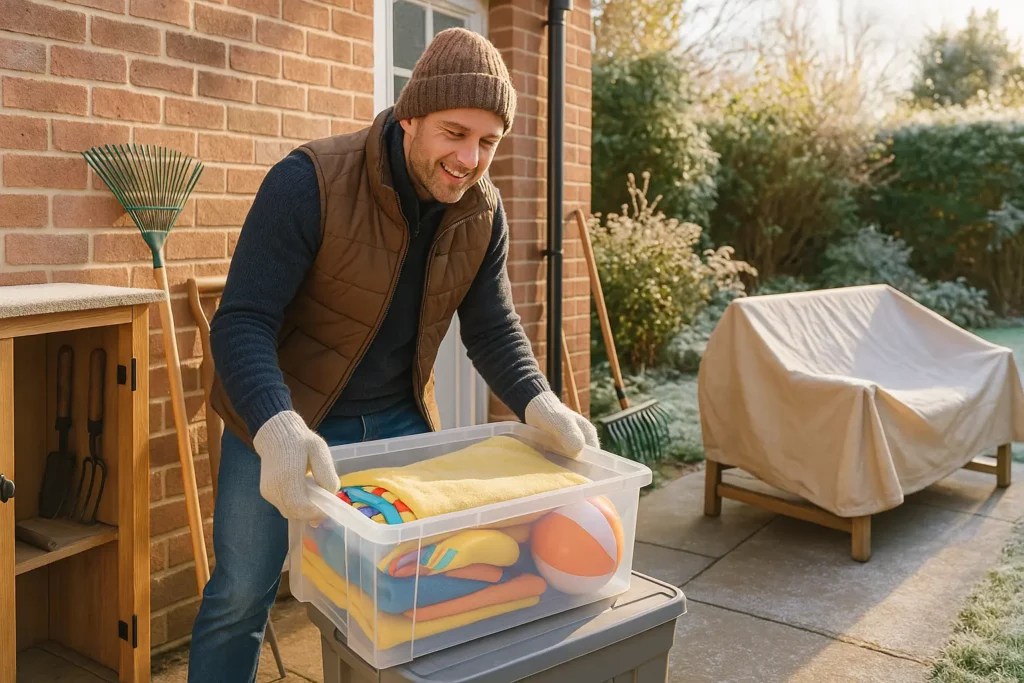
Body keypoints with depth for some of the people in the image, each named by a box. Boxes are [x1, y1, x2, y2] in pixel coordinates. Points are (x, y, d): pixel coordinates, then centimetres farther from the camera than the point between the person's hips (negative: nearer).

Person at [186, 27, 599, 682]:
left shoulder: (483, 212, -7)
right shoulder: (310, 181, -24)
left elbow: (493, 329, -1)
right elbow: (243, 321, -27)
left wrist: (539, 404, -21)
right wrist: (277, 428, -44)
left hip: (400, 418, 5)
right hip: (282, 417, -4)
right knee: (243, 592, 5)